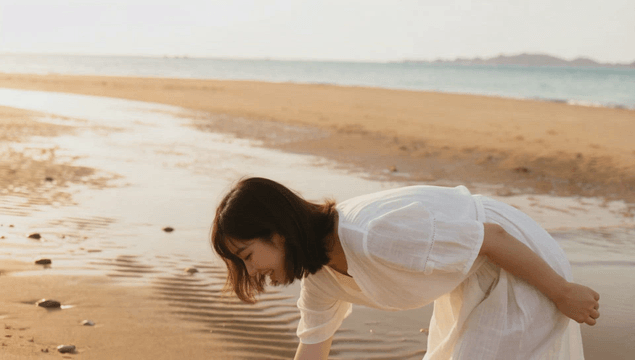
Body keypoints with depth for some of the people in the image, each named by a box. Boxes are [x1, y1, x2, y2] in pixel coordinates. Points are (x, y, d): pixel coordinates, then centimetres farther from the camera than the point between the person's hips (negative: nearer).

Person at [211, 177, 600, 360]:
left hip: (521, 268, -8)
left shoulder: (373, 235, -35)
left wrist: (563, 292, -14)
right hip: (473, 283, 8)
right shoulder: (320, 275, -6)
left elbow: (493, 238, -26)